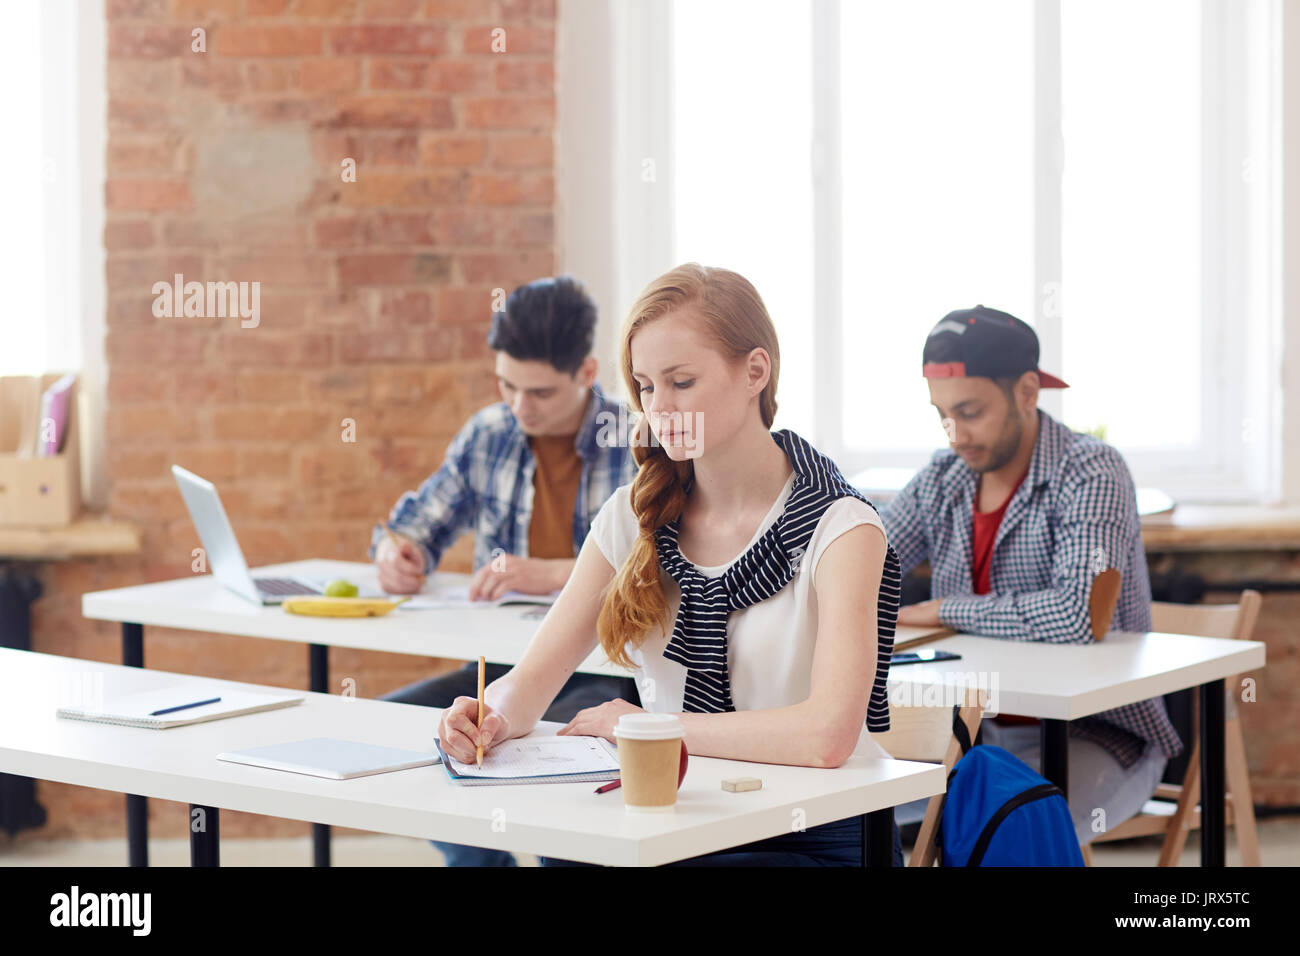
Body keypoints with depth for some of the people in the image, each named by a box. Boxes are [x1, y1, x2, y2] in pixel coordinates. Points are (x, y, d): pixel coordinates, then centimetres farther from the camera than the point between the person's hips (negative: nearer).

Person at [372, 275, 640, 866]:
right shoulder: (488, 435, 11)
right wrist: (398, 550, 0)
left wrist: (552, 574, -28)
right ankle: (479, 857, 5)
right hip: (503, 667, 6)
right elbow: (421, 521, 25)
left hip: (610, 673, -6)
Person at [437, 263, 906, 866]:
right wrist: (493, 719, -16)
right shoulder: (634, 517, 8)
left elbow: (827, 735, -23)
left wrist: (650, 726, -13)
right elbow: (529, 684, 8)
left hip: (811, 838, -5)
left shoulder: (839, 530, -10)